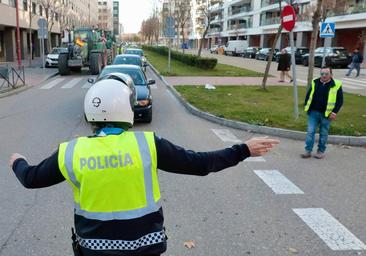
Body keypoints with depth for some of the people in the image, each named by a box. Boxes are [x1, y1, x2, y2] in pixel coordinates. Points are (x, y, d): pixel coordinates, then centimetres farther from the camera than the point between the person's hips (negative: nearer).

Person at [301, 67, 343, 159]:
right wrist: (307, 107, 6)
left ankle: (321, 151, 22)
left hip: (326, 114, -2)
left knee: (323, 134, 9)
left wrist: (334, 112, -9)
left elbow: (340, 100, -2)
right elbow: (308, 95, 14)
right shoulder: (315, 83, 3)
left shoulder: (336, 85, -6)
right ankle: (308, 151, 4)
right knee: (310, 132, -1)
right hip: (313, 113, 2)